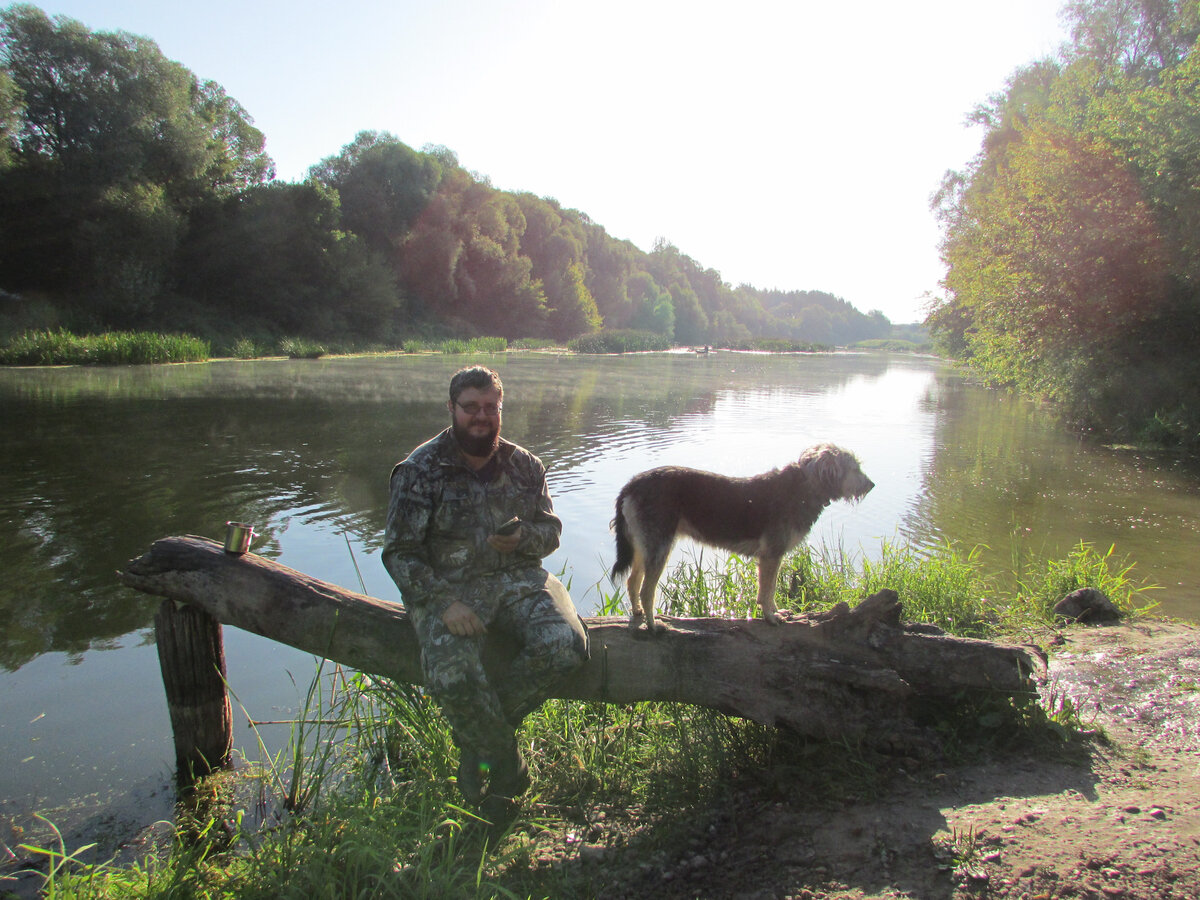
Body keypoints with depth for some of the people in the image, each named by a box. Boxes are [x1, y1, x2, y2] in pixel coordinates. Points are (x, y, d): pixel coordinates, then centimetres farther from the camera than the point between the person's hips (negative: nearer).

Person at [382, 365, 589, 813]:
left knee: (566, 645, -26)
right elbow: (400, 552, -6)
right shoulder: (420, 471, -3)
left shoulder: (523, 465, 8)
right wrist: (445, 602, -21)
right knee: (452, 678, -32)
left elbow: (551, 529, 14)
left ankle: (477, 734, -3)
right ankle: (508, 762, -1)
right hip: (447, 588, -3)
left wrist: (522, 538, -11)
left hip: (518, 578, 3)